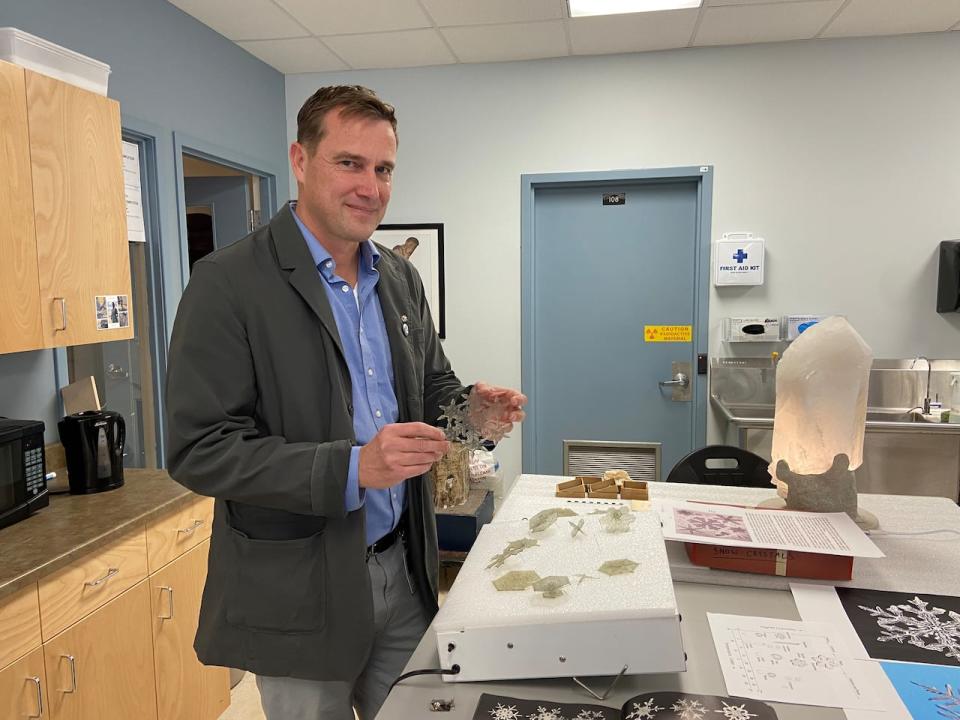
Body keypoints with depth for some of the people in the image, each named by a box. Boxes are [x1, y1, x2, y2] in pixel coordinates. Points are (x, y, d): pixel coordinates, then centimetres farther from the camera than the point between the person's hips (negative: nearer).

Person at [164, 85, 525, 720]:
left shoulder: (401, 278, 6)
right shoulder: (229, 282, -15)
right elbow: (199, 449, -18)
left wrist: (473, 408, -10)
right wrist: (352, 467, -29)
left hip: (402, 569, 6)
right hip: (301, 590, -5)